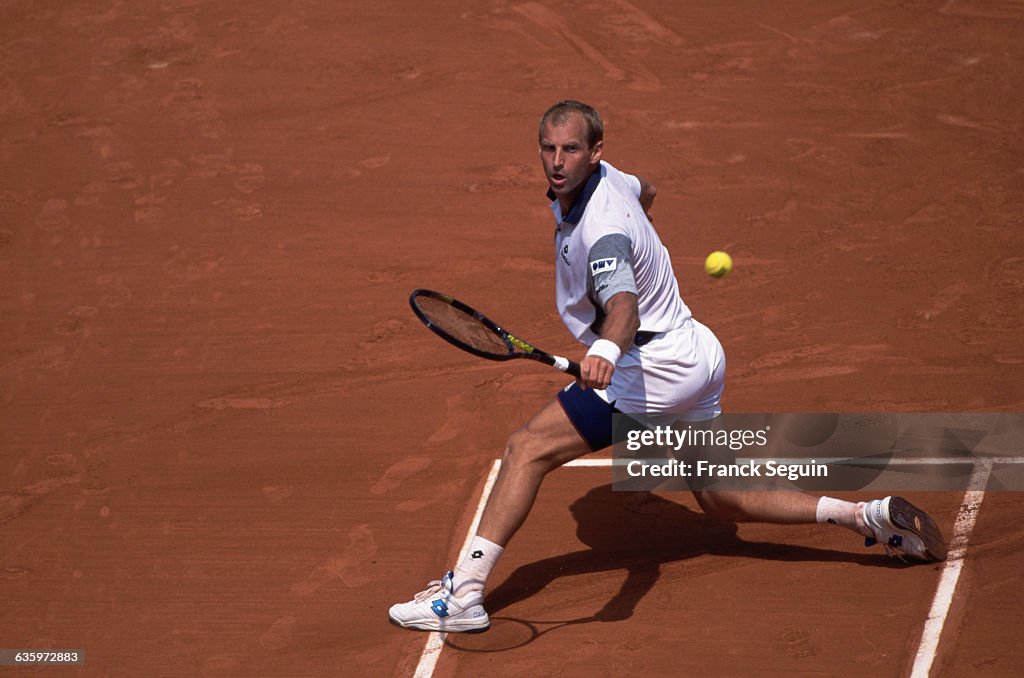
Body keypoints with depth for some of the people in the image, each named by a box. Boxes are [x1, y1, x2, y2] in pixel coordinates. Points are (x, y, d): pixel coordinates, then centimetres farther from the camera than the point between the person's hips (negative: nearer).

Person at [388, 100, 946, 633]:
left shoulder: (601, 233, -24)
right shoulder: (607, 179, 4)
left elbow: (625, 308, -42)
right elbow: (646, 191, 28)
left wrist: (606, 351, -62)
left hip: (655, 364, -10)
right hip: (697, 357, 10)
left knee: (528, 449, -14)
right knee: (723, 501, 18)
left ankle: (463, 594, -20)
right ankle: (872, 516, 15)